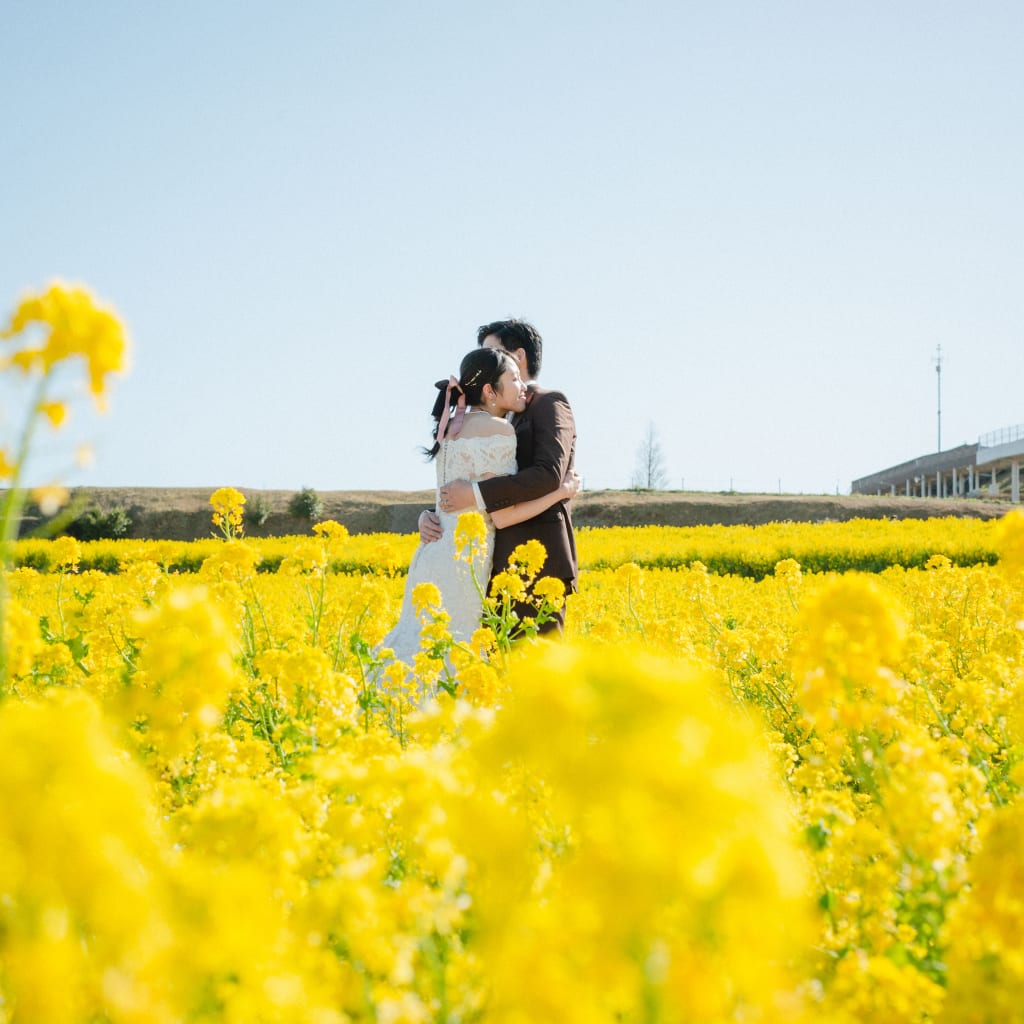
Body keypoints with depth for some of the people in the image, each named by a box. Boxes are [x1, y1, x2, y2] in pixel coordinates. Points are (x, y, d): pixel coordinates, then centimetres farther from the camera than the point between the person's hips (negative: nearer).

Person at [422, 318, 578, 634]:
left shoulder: (550, 404, 0)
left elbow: (549, 475, -17)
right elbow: (459, 491, 20)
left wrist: (476, 494, -19)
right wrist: (429, 517, -1)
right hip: (499, 566, 8)